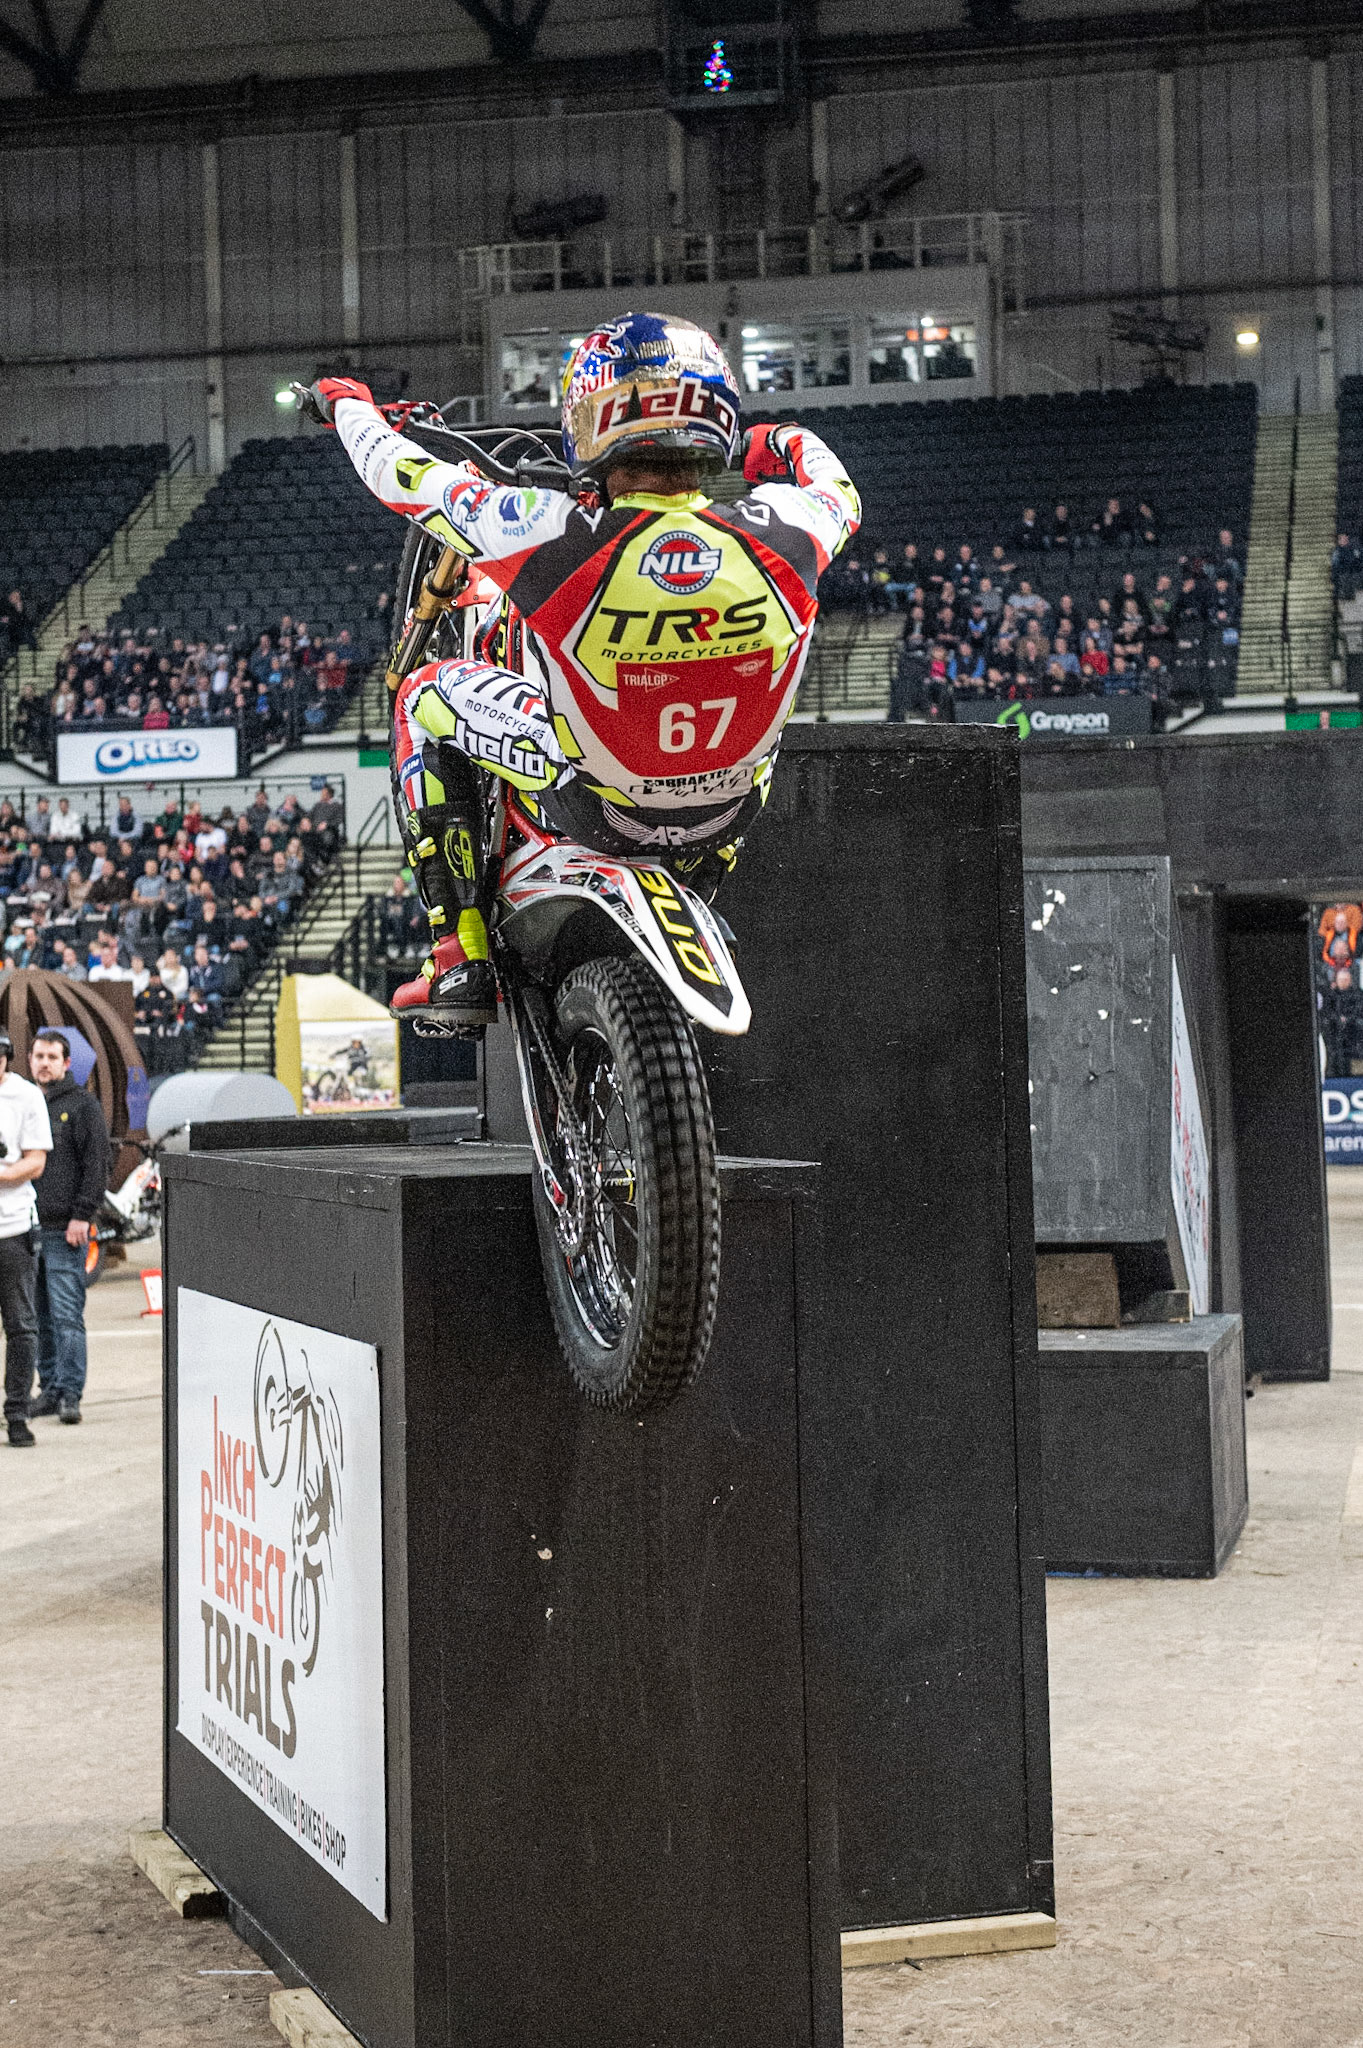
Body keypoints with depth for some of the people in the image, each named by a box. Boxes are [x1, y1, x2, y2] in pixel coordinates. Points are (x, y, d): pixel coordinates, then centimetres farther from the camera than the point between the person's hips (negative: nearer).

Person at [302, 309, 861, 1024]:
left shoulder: (554, 538, -25)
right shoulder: (779, 539, -18)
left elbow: (406, 476, -7)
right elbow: (838, 495, 9)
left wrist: (345, 403, 14)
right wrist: (779, 443, 30)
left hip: (590, 806, -3)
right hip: (727, 813, 3)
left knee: (424, 700, 18)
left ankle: (462, 961, 13)